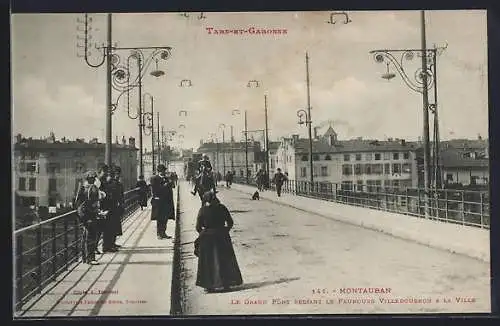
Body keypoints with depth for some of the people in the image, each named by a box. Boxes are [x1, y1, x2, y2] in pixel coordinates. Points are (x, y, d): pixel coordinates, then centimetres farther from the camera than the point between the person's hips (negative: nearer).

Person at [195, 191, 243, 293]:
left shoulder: (203, 210, -9)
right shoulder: (222, 208, -4)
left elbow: (198, 227, -7)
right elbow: (230, 223, 1)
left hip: (207, 238, -2)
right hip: (222, 237, 2)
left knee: (208, 262, 9)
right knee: (225, 260, 14)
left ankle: (210, 285, 10)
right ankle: (226, 283, 19)